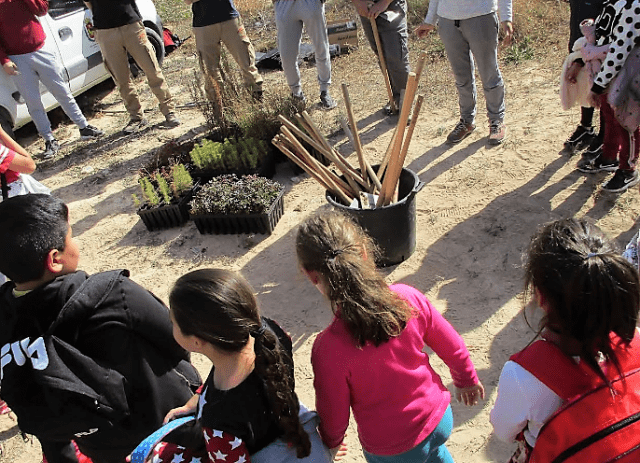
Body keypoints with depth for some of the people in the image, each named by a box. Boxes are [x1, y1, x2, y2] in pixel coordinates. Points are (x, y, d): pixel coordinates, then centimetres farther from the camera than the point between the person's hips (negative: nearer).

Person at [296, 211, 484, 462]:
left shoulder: (328, 348, -35)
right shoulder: (408, 298, -25)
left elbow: (333, 413, -17)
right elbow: (453, 347, -8)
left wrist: (332, 442, 7)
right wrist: (467, 381, 14)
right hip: (440, 419, 3)